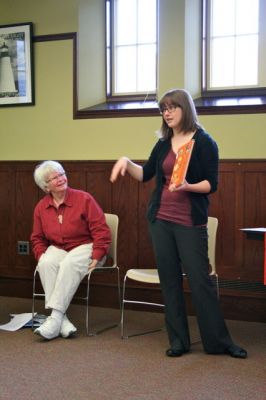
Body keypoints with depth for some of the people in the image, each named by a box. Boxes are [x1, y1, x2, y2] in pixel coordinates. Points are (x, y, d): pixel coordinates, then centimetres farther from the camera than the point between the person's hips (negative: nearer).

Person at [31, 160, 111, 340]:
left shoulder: (84, 199, -8)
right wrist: (41, 255, -3)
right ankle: (62, 320, -33)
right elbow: (38, 238, 16)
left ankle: (55, 317, -33)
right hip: (58, 249, 4)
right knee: (46, 263, -31)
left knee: (70, 264, -37)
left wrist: (96, 257, -16)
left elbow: (101, 231, -9)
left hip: (85, 247, -3)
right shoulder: (41, 207, 5)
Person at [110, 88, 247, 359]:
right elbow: (145, 175, 17)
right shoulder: (163, 144, 11)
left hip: (191, 222, -5)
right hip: (160, 220, 5)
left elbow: (212, 184, -8)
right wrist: (126, 162, 1)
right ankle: (178, 341, 16)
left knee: (200, 280, -3)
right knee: (169, 280, 7)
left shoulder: (204, 142, -4)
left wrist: (188, 187, -24)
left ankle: (219, 341, 8)